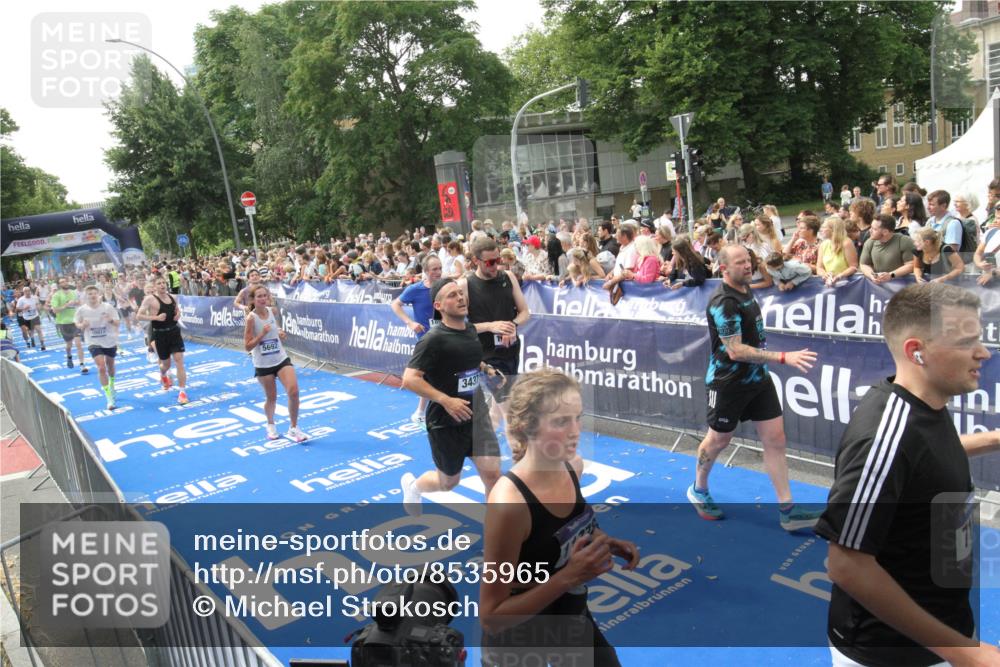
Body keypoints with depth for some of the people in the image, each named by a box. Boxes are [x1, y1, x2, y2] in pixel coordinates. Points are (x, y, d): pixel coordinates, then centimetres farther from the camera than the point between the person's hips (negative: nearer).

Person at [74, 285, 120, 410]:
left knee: (110, 365, 21)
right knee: (101, 368, -15)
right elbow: (76, 324, 4)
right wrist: (82, 325, -19)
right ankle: (109, 398, -9)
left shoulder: (108, 307, -10)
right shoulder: (81, 309, -9)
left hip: (110, 341, 1)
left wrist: (111, 320, -28)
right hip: (94, 343, -1)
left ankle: (112, 386, 52)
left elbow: (118, 322, -6)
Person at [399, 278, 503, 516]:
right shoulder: (434, 339, -19)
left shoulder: (470, 329, 3)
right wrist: (446, 400, -29)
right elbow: (409, 379, -23)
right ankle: (412, 484, 47)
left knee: (492, 472, -5)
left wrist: (486, 369, 6)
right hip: (446, 422, -5)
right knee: (449, 482, 14)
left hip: (477, 415, 5)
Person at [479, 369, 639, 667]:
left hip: (572, 617, 6)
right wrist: (570, 576, -34)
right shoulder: (508, 502, -33)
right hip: (516, 641, -6)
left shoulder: (573, 465, -12)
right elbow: (491, 617, -27)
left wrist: (606, 542, -9)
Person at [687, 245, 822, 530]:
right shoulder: (724, 303, -23)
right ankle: (699, 490, 34)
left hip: (758, 378, 8)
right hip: (729, 383, -8)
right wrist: (785, 357, -31)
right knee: (718, 441, 10)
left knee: (775, 439, 5)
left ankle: (787, 510, 11)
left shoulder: (746, 290, 5)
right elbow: (735, 351, -28)